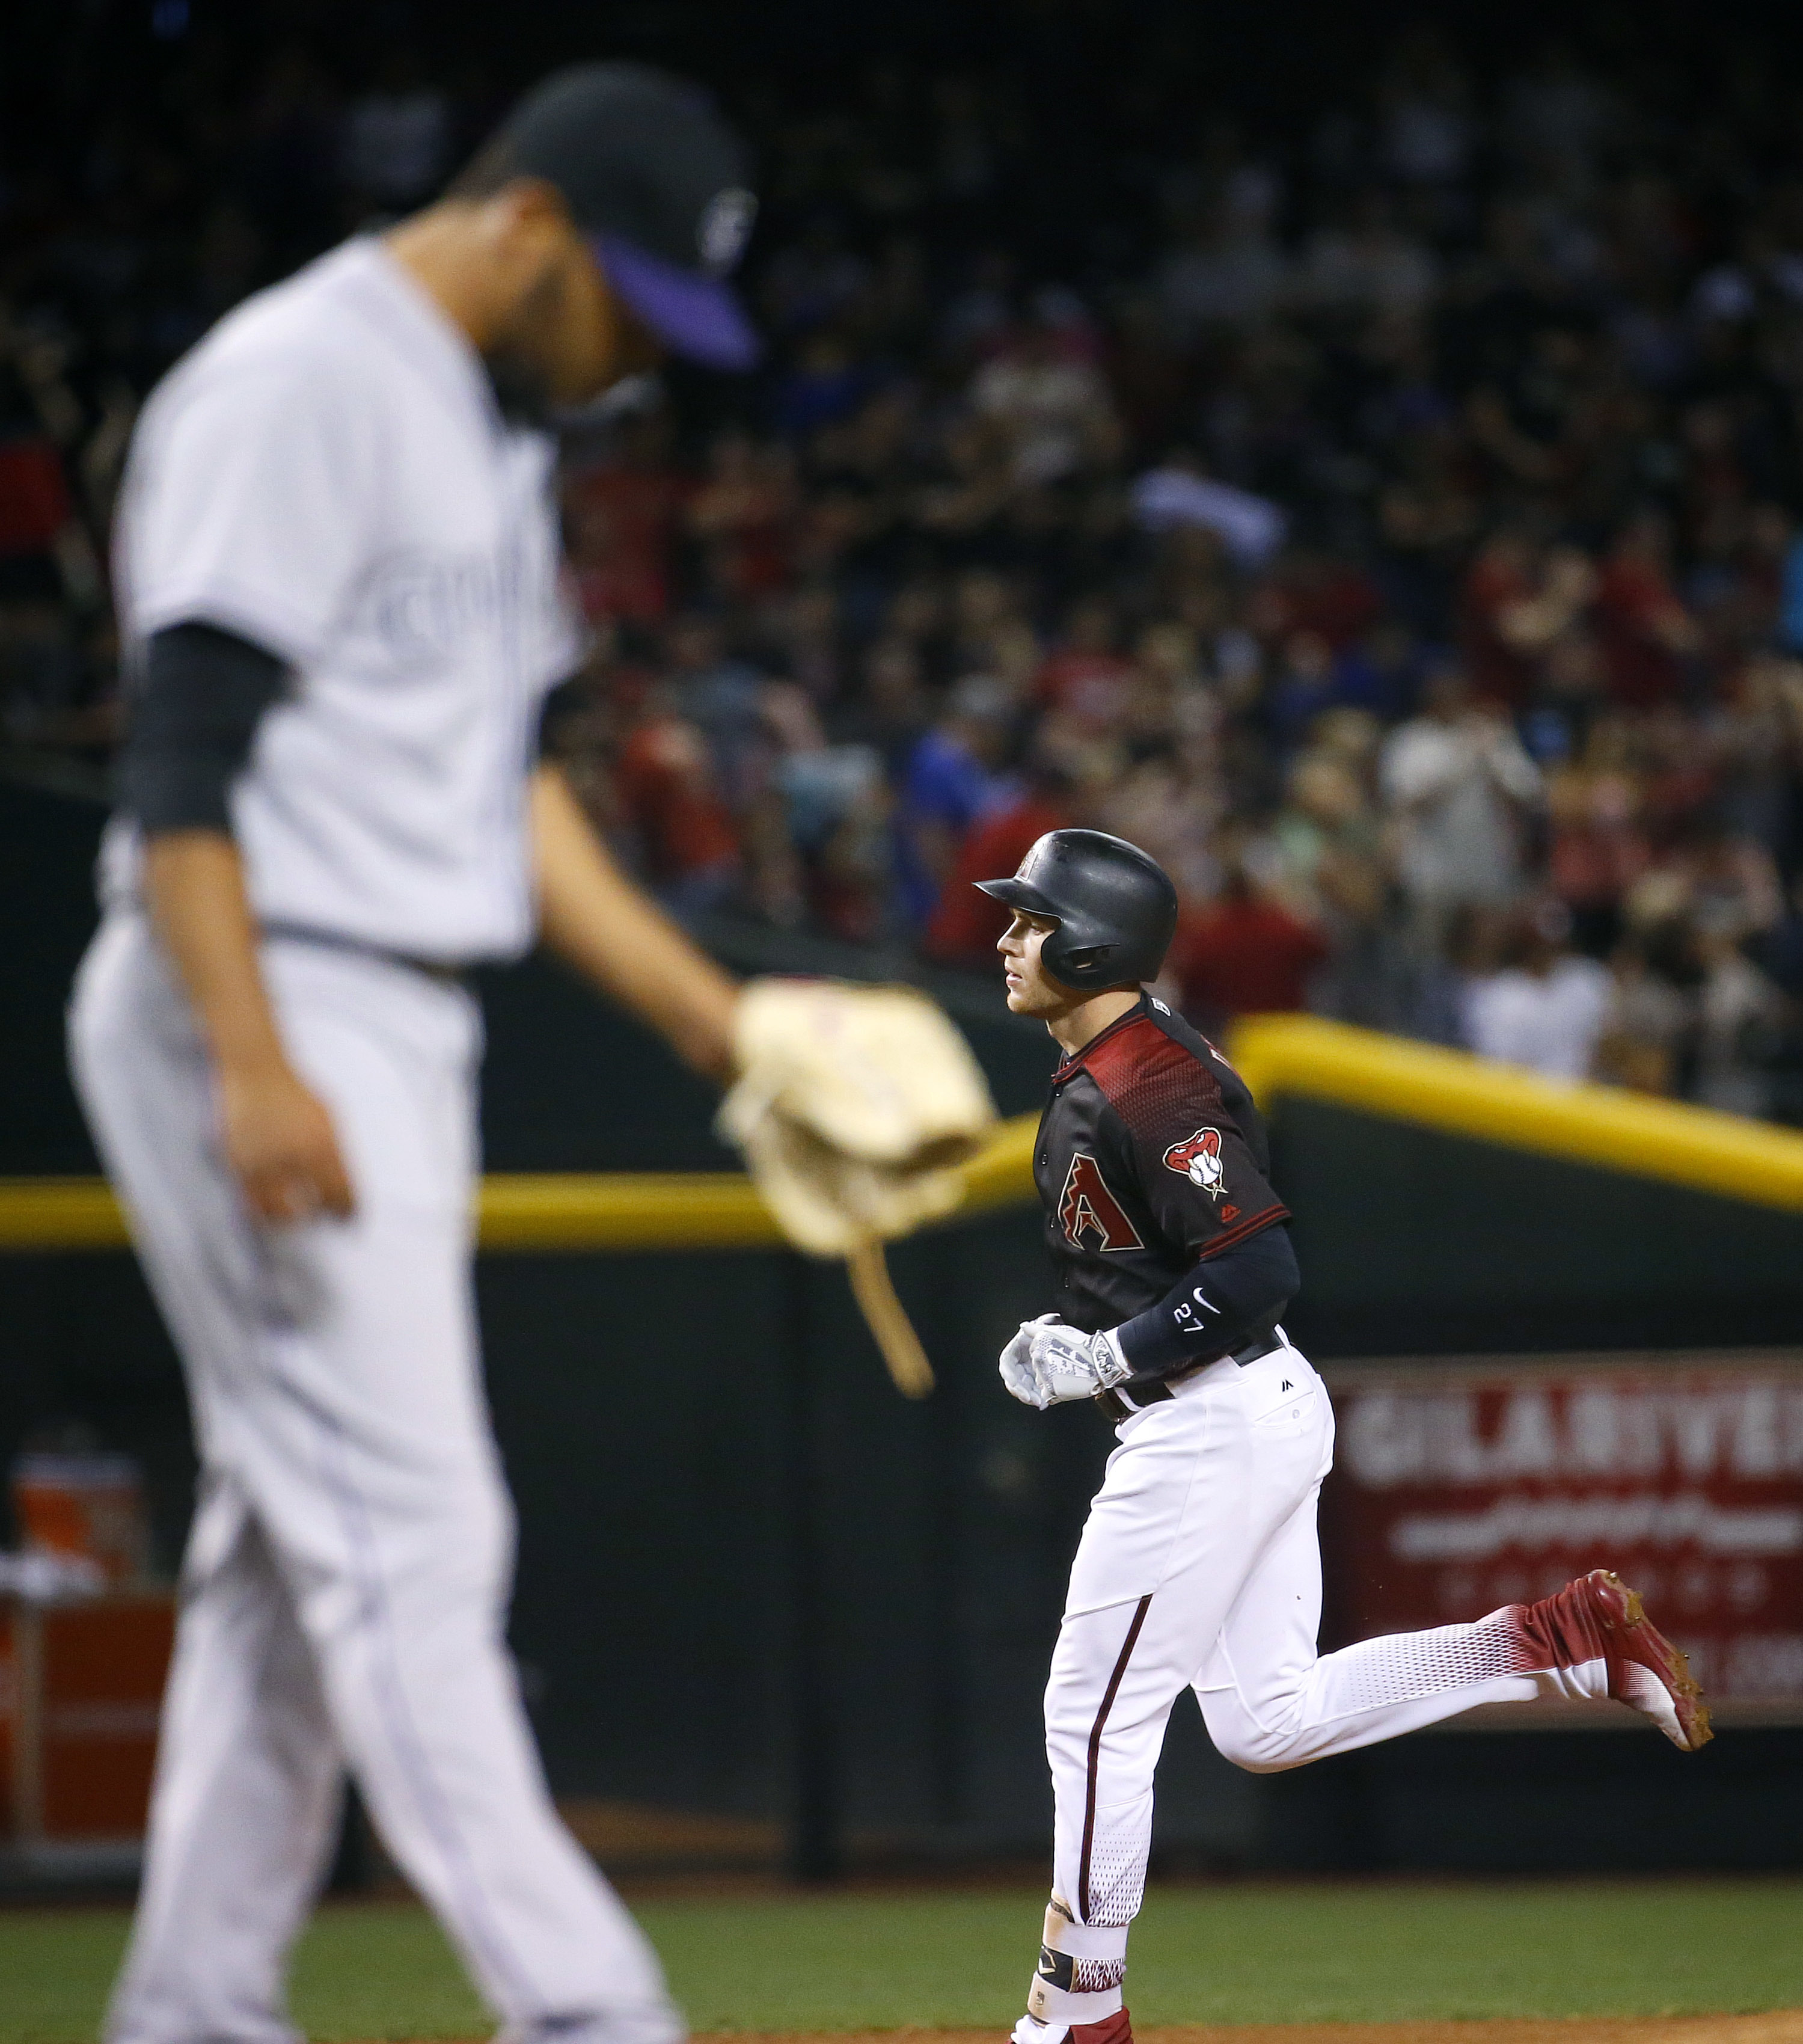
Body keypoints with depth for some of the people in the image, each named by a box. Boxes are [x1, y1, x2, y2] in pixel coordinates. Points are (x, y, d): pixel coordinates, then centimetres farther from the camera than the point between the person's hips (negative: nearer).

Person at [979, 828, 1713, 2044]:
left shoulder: (1147, 1088, -19)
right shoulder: (1096, 1078, 13)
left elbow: (1258, 1271, -26)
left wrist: (1105, 1359, -19)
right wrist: (1070, 1338, 10)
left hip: (1208, 1430, -11)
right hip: (1267, 1411, 11)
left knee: (1098, 1718, -1)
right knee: (1268, 1723, 12)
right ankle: (1567, 1642, 9)